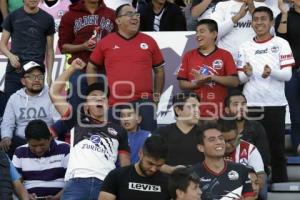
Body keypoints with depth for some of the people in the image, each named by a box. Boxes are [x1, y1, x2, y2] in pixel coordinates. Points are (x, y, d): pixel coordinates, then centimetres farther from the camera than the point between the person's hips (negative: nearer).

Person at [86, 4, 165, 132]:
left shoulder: (149, 42, 7)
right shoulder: (105, 42, 6)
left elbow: (159, 70, 16)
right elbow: (91, 68, 16)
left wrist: (157, 95, 10)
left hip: (144, 102, 0)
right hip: (115, 103, 1)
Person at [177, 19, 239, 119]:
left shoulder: (225, 55, 7)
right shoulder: (189, 56, 12)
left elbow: (234, 81, -1)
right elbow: (182, 84, 10)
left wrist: (211, 77, -9)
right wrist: (197, 83, -10)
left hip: (217, 111, -1)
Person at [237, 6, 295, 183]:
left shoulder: (281, 44, 2)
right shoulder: (245, 47, 10)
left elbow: (287, 74, -5)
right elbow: (240, 79, 8)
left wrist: (271, 72, -25)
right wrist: (247, 73, -15)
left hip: (275, 104, -2)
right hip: (250, 105, 2)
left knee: (277, 148, 2)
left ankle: (280, 185, 7)